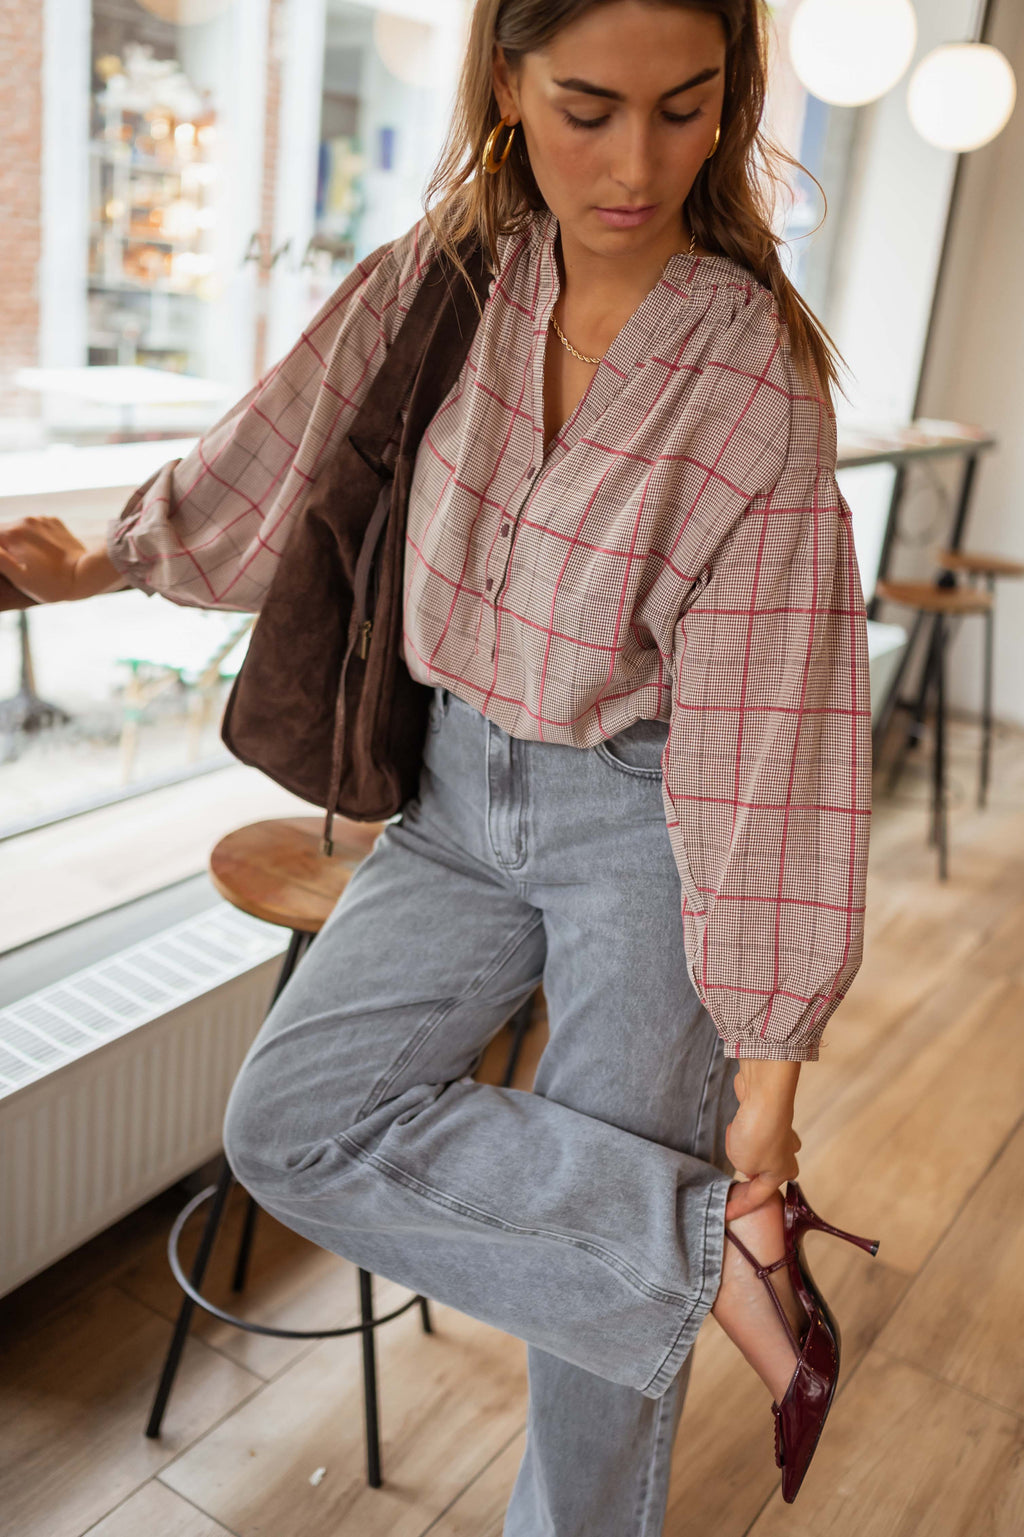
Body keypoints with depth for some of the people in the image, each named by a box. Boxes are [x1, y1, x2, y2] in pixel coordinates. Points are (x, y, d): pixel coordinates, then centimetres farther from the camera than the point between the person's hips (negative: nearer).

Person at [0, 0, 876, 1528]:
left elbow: (771, 736, -19)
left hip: (644, 826, -4)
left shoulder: (757, 375, -19)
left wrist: (770, 1060, -16)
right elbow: (290, 440, 10)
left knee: (598, 1280, 3)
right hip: (460, 788, 5)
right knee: (292, 1122, -9)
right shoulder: (453, 266, -6)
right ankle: (711, 1244, -3)